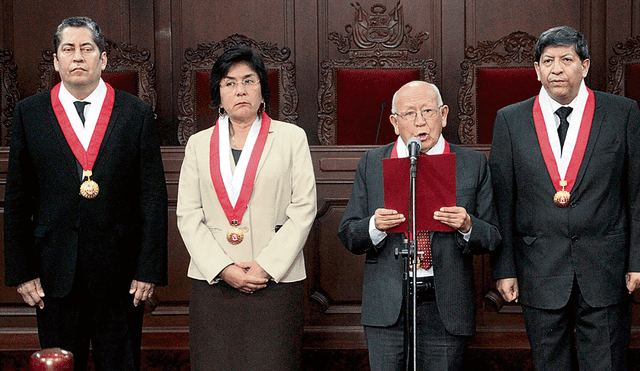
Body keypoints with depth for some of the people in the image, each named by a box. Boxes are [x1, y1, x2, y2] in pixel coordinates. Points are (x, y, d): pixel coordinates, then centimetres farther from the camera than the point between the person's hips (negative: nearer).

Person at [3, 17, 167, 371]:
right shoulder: (30, 113, 5)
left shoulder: (136, 113, 3)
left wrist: (149, 269, -5)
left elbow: (153, 198, 1)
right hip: (54, 273, 1)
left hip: (120, 275, 0)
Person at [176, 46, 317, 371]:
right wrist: (223, 269, -7)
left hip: (276, 280, -2)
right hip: (213, 282, 2)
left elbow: (303, 209, 0)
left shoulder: (291, 137, 7)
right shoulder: (199, 143, 13)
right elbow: (187, 215, 6)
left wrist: (266, 266, -9)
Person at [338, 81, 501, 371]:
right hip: (387, 310, 0)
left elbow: (493, 238, 4)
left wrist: (467, 227, -17)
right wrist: (375, 226, -15)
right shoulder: (372, 163, 8)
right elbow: (348, 235, 7)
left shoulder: (473, 165, 6)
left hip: (446, 310, 0)